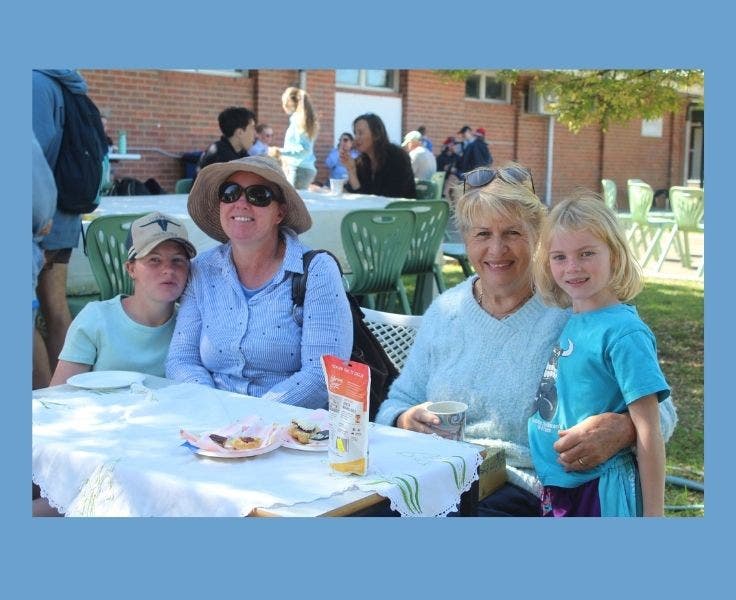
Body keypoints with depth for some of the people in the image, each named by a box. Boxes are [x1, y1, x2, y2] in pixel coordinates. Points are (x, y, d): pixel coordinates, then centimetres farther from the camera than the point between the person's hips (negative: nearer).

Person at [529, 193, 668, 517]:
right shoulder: (569, 321, 4)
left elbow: (648, 432, -17)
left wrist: (653, 514, -16)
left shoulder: (624, 332, -17)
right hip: (555, 490, 7)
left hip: (602, 492, -7)